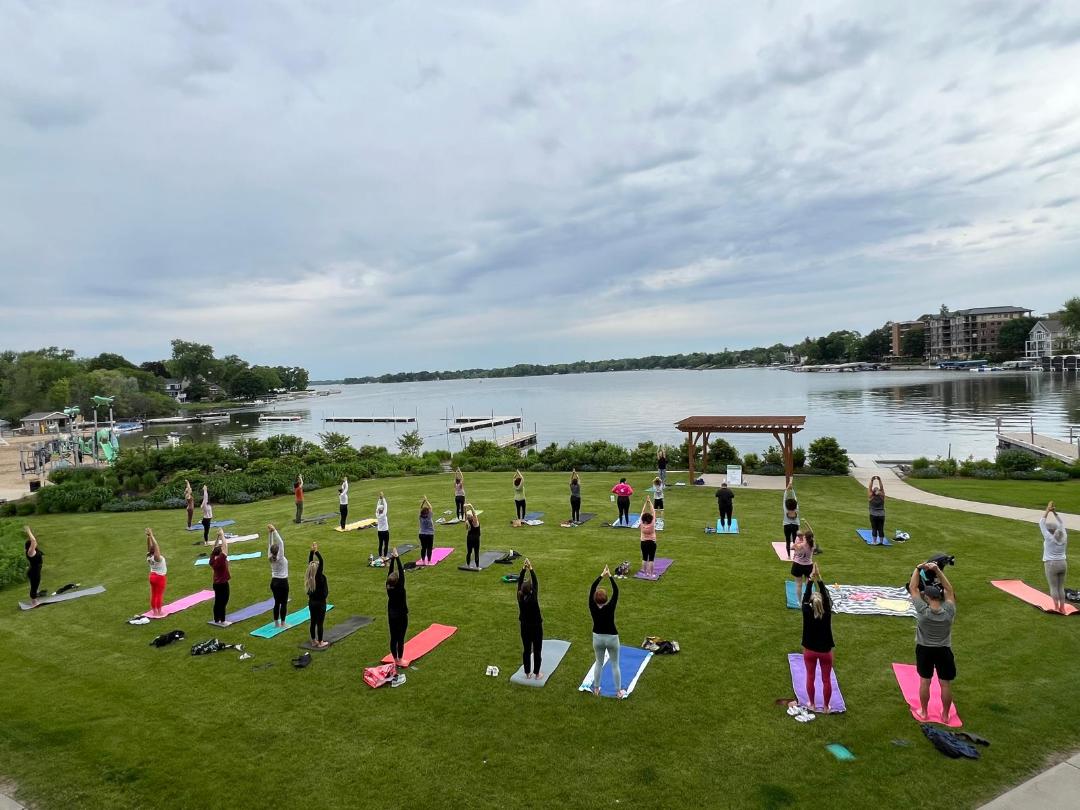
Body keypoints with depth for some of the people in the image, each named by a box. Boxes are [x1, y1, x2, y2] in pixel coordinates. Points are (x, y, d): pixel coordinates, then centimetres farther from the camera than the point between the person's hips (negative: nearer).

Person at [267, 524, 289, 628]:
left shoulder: (270, 557, -5)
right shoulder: (280, 558, -19)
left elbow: (270, 544, -2)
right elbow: (281, 542, -28)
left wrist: (269, 533, -7)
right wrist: (274, 531, -29)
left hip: (274, 582, 6)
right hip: (283, 582, -6)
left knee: (277, 602, 14)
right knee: (284, 603, 4)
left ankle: (276, 623, 19)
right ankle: (282, 624, 7)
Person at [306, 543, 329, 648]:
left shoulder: (310, 576, -5)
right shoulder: (320, 577, -21)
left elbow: (310, 562, -2)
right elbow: (321, 561, -29)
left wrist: (312, 551, -7)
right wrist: (316, 551, -30)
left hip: (311, 602, 6)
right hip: (320, 603, -6)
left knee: (313, 622, 14)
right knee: (319, 623, 3)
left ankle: (313, 641, 25)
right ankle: (320, 643, 12)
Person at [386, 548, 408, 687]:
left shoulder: (388, 587, -11)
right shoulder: (400, 588, -24)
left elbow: (391, 572, -7)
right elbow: (401, 572, -27)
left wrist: (392, 559, -9)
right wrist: (397, 558, -26)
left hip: (391, 616, 5)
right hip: (401, 616, -5)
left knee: (393, 638, 12)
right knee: (400, 638, 5)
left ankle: (395, 659, 21)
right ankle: (399, 660, 13)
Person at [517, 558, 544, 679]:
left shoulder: (520, 597, -14)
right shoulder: (533, 598, -25)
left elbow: (519, 582, -8)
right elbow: (535, 583, -21)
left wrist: (524, 568, -12)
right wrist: (531, 569, -20)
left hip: (525, 627, 5)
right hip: (536, 627, -5)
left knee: (526, 650, 14)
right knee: (537, 650, 9)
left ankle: (527, 673, 25)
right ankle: (537, 674, 17)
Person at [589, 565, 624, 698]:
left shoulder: (593, 608, -18)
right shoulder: (610, 607, -25)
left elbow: (592, 589, -13)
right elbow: (616, 591, -20)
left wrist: (601, 575, -11)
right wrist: (610, 576, -17)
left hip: (597, 638, 2)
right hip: (612, 638, -2)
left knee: (599, 663, 20)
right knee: (615, 665, 13)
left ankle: (596, 689, 30)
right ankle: (618, 691, 22)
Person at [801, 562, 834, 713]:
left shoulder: (807, 612, -21)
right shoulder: (827, 613, -20)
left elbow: (805, 596, -15)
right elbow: (826, 596, -17)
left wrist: (811, 578, -18)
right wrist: (819, 579, -21)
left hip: (810, 651, 0)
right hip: (825, 651, 0)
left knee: (810, 678, 16)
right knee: (826, 680, 15)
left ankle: (812, 704, 29)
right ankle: (826, 706, 27)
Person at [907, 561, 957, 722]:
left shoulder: (923, 611, -24)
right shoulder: (949, 612, -19)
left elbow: (912, 588, -16)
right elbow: (949, 589, -8)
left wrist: (918, 568, -12)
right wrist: (937, 570, -12)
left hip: (924, 650, -1)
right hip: (944, 650, 1)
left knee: (924, 681, 12)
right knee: (945, 683, 13)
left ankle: (924, 712, 24)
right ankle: (945, 715, 26)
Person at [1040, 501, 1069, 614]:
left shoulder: (1049, 538, -14)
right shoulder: (1063, 537, 0)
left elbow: (1041, 523, -10)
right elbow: (1061, 524, 12)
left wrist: (1047, 511, -5)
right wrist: (1055, 512, 6)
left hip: (1051, 565, -6)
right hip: (1063, 563, 6)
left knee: (1053, 587, 1)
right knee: (1061, 587, 12)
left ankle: (1056, 608, 1)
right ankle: (1062, 608, 14)